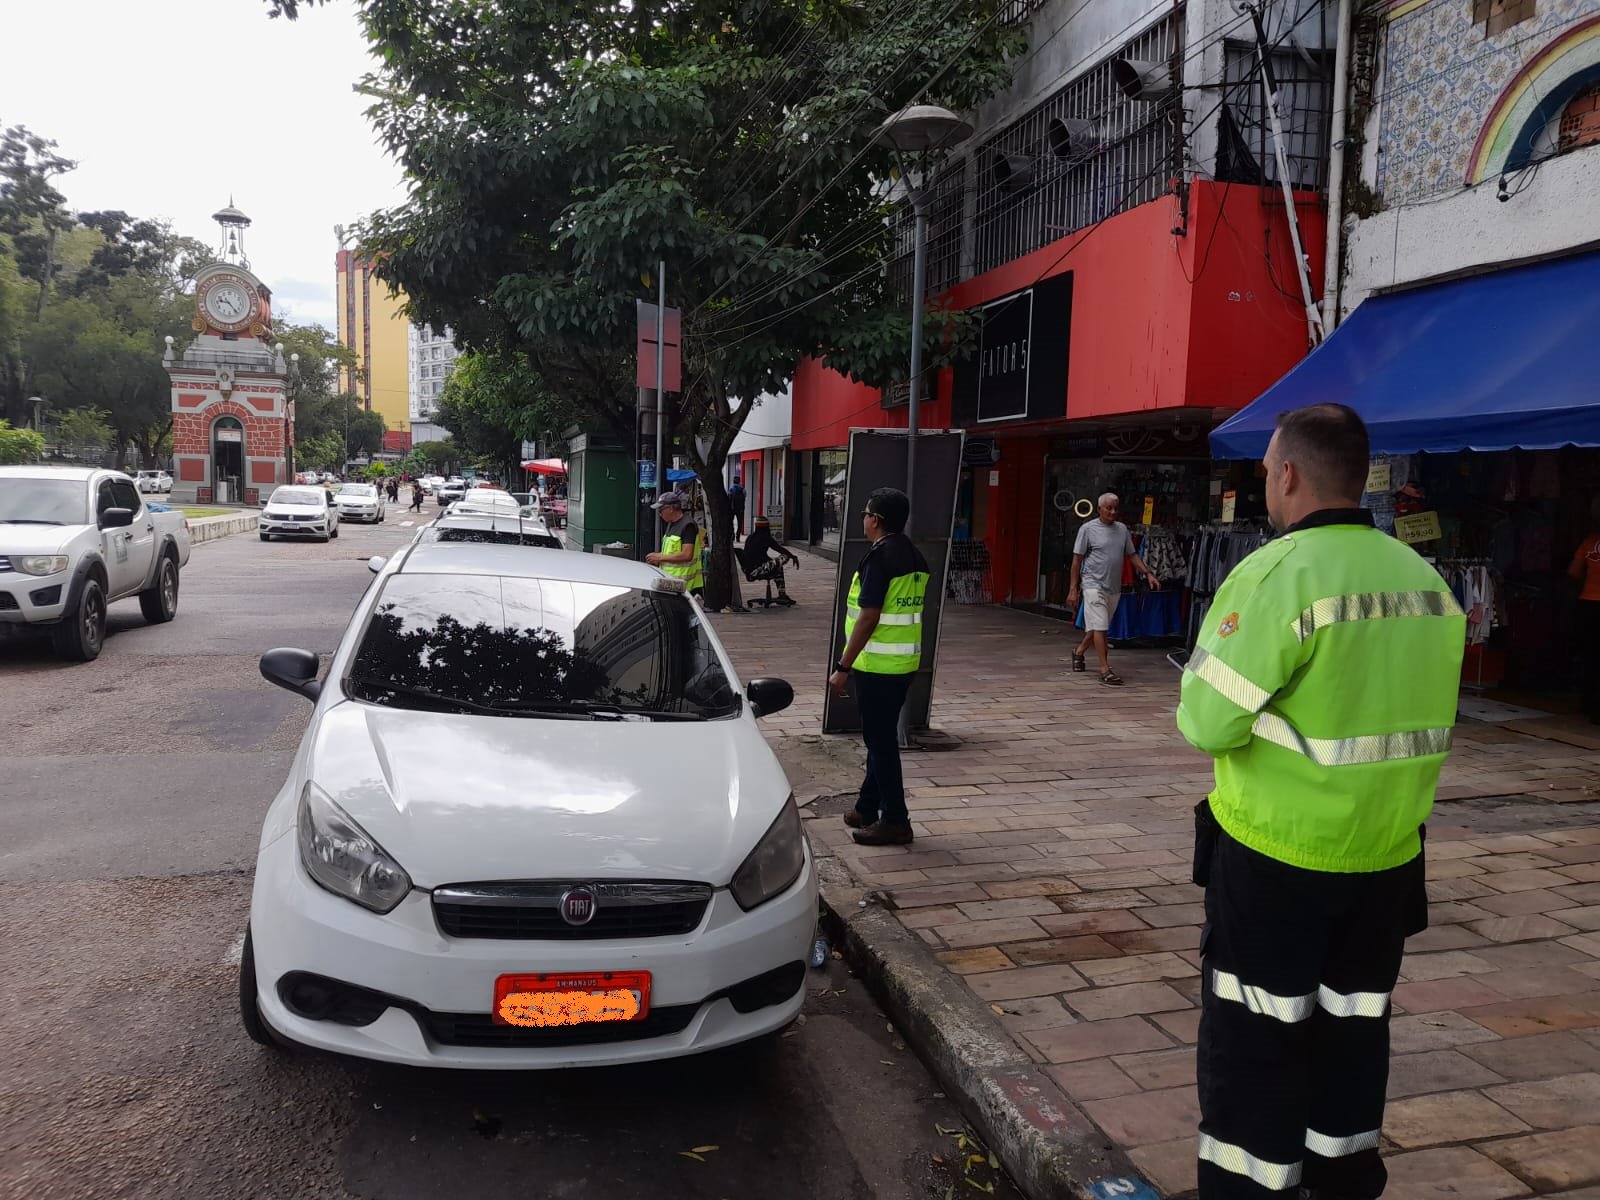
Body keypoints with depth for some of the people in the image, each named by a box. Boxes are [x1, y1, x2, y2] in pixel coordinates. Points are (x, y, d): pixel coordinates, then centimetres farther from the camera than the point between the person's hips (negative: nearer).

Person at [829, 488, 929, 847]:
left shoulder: (879, 556, -17)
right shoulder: (915, 556, 10)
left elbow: (868, 617, -21)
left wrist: (843, 667, -17)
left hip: (877, 665, -9)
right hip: (906, 662, 9)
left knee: (881, 740, -1)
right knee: (881, 737, 18)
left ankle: (895, 821, 5)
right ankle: (868, 808, 30)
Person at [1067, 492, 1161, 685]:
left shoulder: (1122, 529, 11)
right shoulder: (1088, 529, -4)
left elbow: (1132, 555, 18)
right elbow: (1077, 559, -3)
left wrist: (1148, 573, 4)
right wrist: (1073, 589, -6)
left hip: (1114, 587, 6)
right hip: (1094, 584, -6)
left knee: (1098, 626, 15)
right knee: (1099, 627, -11)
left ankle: (1079, 652, 38)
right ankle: (1105, 669, -10)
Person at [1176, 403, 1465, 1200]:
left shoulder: (1278, 574, -19)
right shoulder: (1429, 582, 4)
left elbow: (1208, 722, -18)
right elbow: (1421, 718, 12)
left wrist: (1201, 681, 2)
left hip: (1275, 857, -6)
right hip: (1385, 857, 7)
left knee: (1253, 1041, 7)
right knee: (1352, 1032, 20)